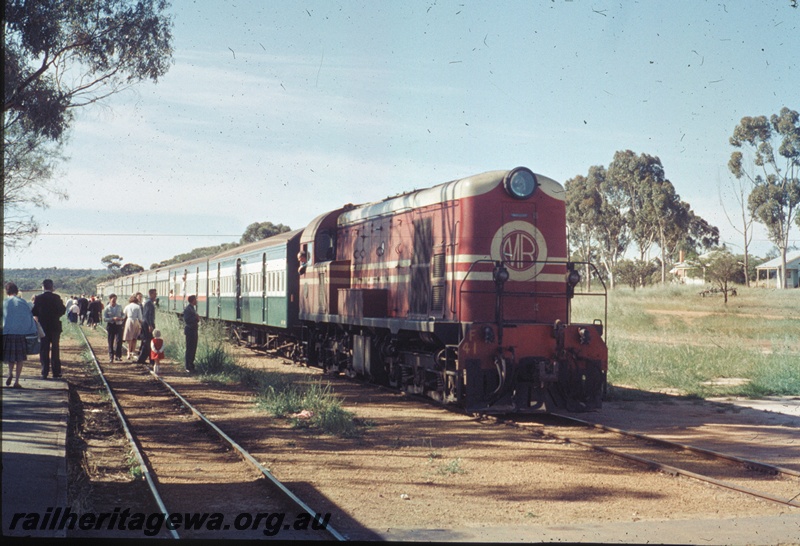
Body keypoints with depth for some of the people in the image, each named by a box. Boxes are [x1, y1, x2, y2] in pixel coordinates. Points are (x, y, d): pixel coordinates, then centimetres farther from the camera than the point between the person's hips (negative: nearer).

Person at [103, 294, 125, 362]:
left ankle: (118, 355, -1)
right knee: (111, 342, 5)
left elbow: (123, 315, 16)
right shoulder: (107, 308, -2)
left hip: (119, 325, 1)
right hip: (111, 326, -1)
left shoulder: (119, 307, 7)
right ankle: (111, 357, 15)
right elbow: (104, 319, -6)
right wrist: (113, 319, -18)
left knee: (119, 340, -10)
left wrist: (122, 318, -7)